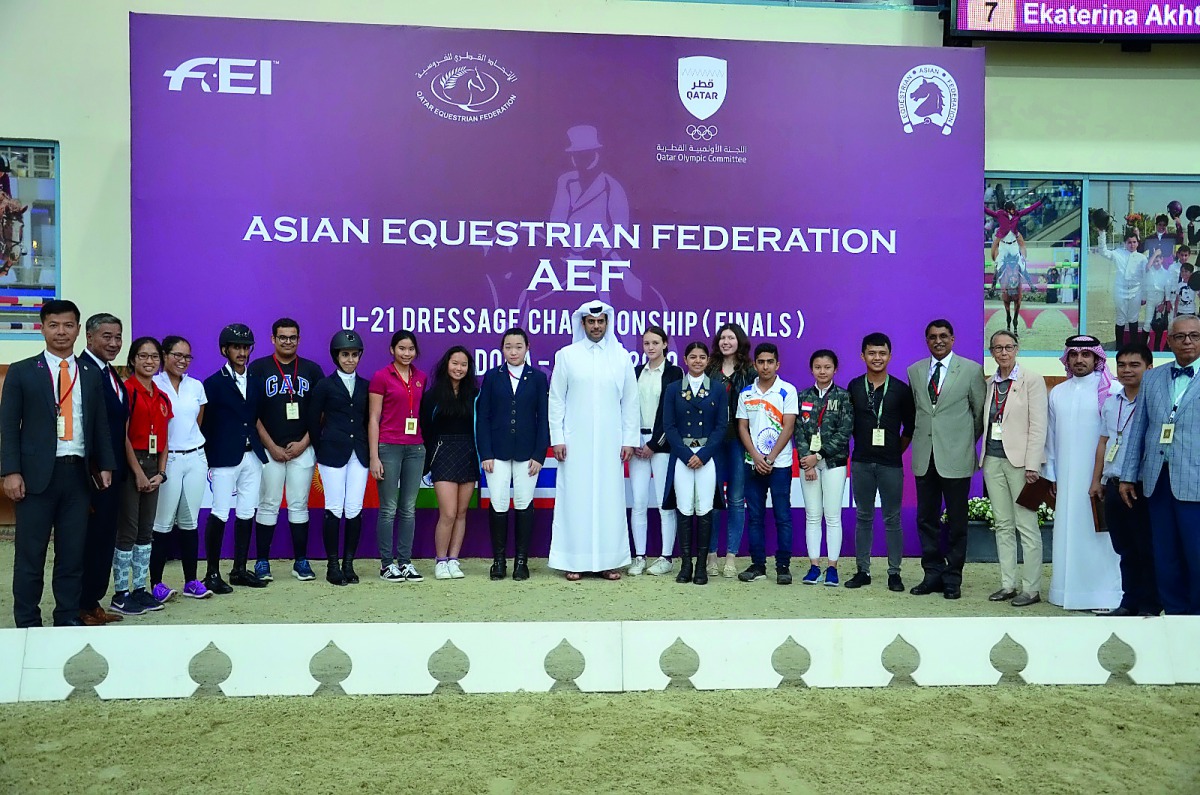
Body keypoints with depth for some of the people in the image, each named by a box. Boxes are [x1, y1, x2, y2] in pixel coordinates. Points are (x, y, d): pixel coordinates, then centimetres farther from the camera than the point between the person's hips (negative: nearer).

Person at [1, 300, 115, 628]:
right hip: (37, 474, -2)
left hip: (78, 473, 3)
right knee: (30, 554, 4)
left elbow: (100, 424, 13)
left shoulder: (91, 374, 12)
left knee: (73, 552, 7)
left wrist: (105, 465, 7)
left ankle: (69, 618, 17)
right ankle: (27, 623, 14)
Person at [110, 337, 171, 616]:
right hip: (130, 464, -7)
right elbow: (123, 435, -12)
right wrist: (138, 472, -14)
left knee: (146, 531, 10)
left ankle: (140, 589, 18)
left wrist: (160, 473, 3)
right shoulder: (127, 389, -7)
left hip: (152, 466, 7)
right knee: (128, 530, -4)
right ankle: (120, 595, 3)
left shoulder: (162, 398, 13)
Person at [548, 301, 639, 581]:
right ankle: (574, 561, 7)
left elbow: (630, 401, 6)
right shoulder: (566, 356, 2)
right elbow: (556, 400, 2)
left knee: (610, 499, 3)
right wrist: (556, 439, -4)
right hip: (575, 442, -1)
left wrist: (630, 440, 2)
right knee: (575, 499, 0)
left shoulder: (621, 356, 6)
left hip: (610, 443, 1)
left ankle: (608, 560, 11)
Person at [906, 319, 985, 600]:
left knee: (957, 522, 4)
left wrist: (967, 441, 10)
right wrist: (920, 440, 13)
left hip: (955, 458, -3)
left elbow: (980, 412, 6)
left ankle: (952, 579, 14)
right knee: (926, 519, 8)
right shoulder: (914, 371, 10)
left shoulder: (971, 370, 0)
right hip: (924, 457, 3)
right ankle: (933, 574, 19)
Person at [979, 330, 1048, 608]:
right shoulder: (990, 383, 13)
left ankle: (1031, 589, 3)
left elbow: (1038, 426, -8)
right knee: (1003, 525, 10)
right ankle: (1007, 584, 17)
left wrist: (1032, 466, -14)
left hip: (1019, 460, -6)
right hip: (993, 459, 6)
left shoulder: (1032, 381, -3)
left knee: (1027, 526, -4)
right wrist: (984, 458, 7)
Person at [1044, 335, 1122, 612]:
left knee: (1098, 533, -2)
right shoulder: (1058, 393, 13)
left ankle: (1105, 593, 5)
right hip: (1066, 477, 4)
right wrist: (1051, 475, 10)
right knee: (1067, 531, 6)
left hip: (1099, 475, -4)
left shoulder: (1110, 390, -2)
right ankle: (1070, 590, 13)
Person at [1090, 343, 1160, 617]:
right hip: (1113, 486, 6)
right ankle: (1129, 602, 25)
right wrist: (1096, 480, 16)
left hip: (1143, 488, -6)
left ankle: (1150, 606, 17)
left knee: (1147, 550, 5)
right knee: (1124, 549, 14)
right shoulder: (1111, 403, 12)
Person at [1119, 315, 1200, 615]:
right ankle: (1174, 612, 20)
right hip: (1157, 479, 4)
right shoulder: (1152, 378, 14)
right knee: (1165, 556, 10)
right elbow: (1138, 429, 14)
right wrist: (1128, 475, 11)